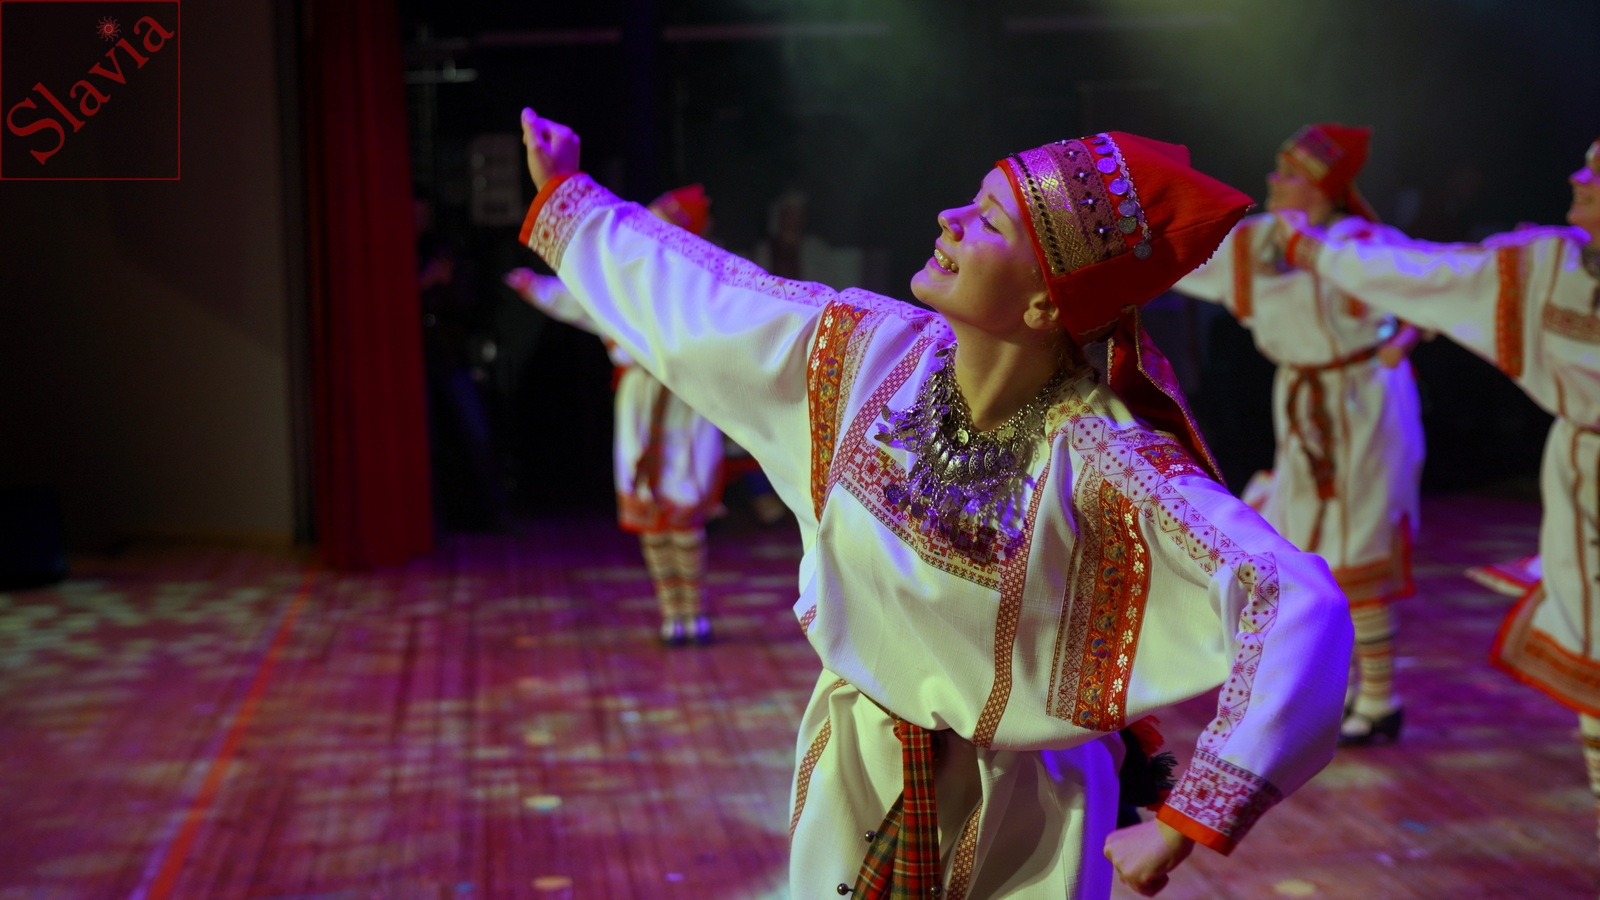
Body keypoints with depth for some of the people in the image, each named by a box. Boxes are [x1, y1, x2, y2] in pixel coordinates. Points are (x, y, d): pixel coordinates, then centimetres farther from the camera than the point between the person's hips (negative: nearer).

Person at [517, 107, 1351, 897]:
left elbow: (1300, 608, -37)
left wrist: (1180, 828, -38)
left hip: (1015, 827, -4)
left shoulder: (1103, 467, -30)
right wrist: (566, 196, 14)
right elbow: (696, 290, 1)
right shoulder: (870, 349, -15)